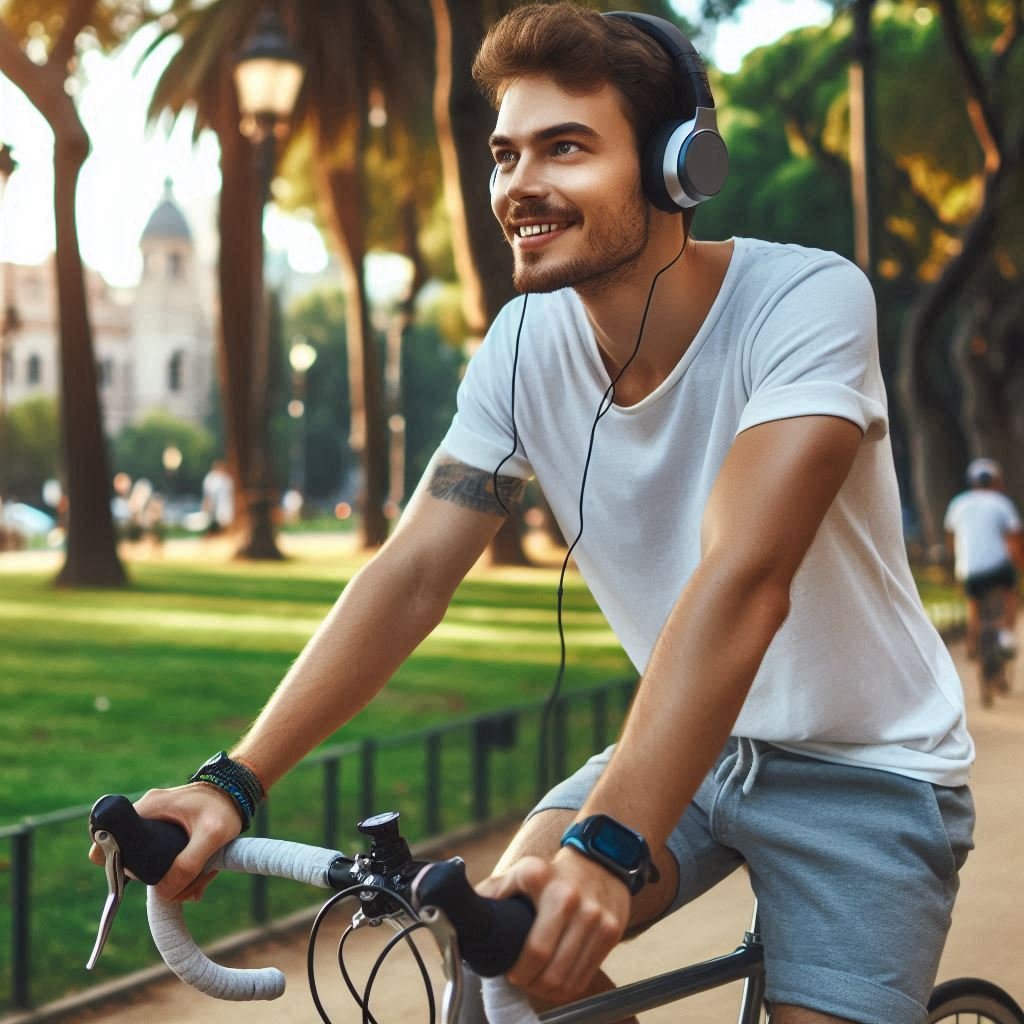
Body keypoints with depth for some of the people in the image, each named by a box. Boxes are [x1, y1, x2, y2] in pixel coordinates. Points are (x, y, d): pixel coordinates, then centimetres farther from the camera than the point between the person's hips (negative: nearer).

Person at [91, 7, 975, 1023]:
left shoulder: (806, 300, -25)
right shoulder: (526, 343, -9)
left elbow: (743, 578, -37)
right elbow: (412, 572, -11)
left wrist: (608, 848, -48)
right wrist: (233, 782, -22)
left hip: (864, 769, -4)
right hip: (692, 742, 4)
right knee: (511, 938, -16)